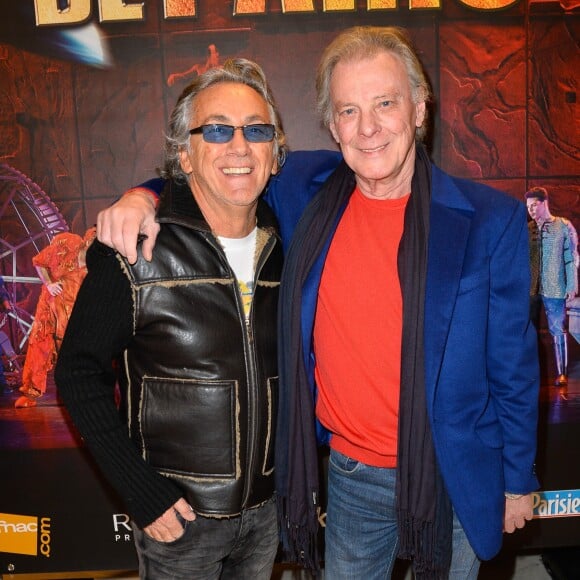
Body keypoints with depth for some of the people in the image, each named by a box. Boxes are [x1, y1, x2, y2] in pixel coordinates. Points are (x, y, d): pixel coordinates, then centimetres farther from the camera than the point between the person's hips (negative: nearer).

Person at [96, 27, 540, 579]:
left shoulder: (492, 219, -14)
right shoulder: (305, 190, -7)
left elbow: (513, 367, -6)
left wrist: (518, 479, 2)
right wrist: (142, 197, -11)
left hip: (453, 479, -2)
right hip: (350, 475, 3)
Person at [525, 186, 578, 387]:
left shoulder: (564, 226, -1)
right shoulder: (527, 229, 7)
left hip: (554, 288, -3)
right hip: (530, 288, 3)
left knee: (558, 330, 1)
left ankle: (561, 372, 9)